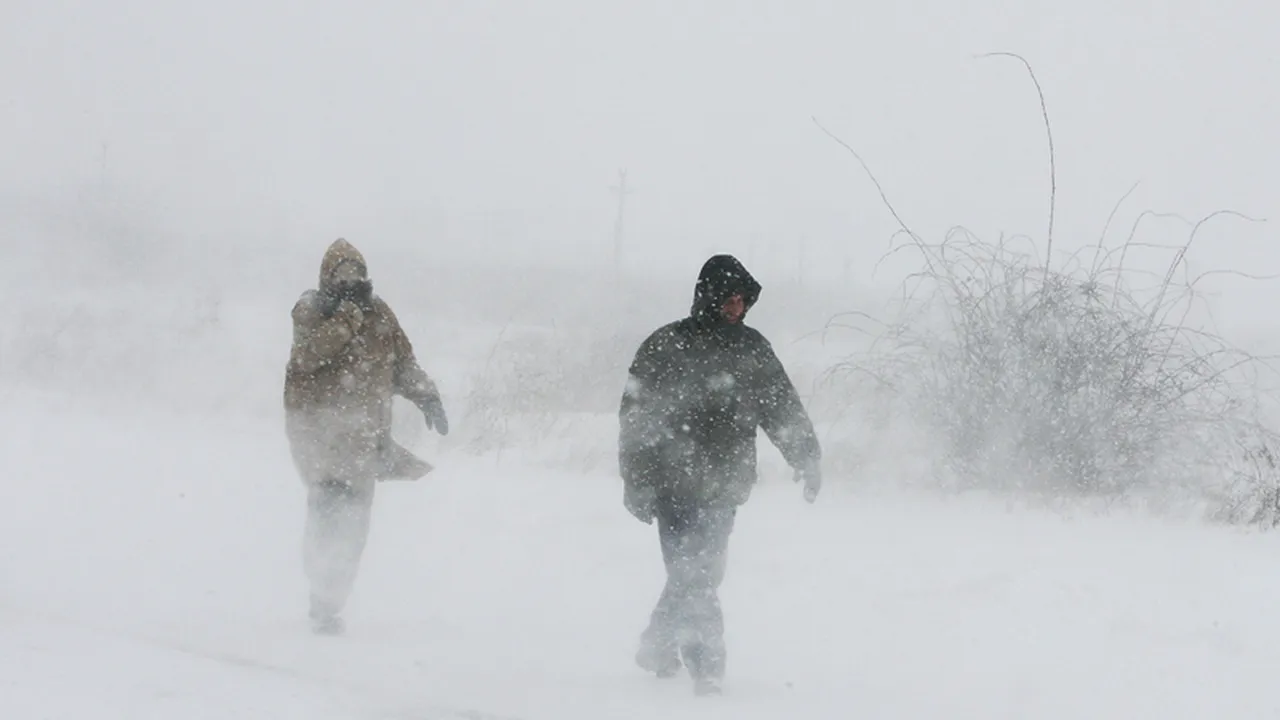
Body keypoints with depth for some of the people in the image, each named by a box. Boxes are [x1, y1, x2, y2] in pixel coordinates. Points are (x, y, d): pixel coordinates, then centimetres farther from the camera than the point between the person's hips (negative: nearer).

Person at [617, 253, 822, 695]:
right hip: (676, 487, -5)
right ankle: (707, 668, -9)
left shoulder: (752, 348, 9)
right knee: (693, 576, -10)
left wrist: (807, 456, 6)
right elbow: (636, 417, -4)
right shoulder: (665, 347, -5)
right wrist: (637, 482, -8)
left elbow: (783, 407, 15)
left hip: (724, 486, 5)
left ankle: (658, 648, 28)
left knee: (698, 572, 9)